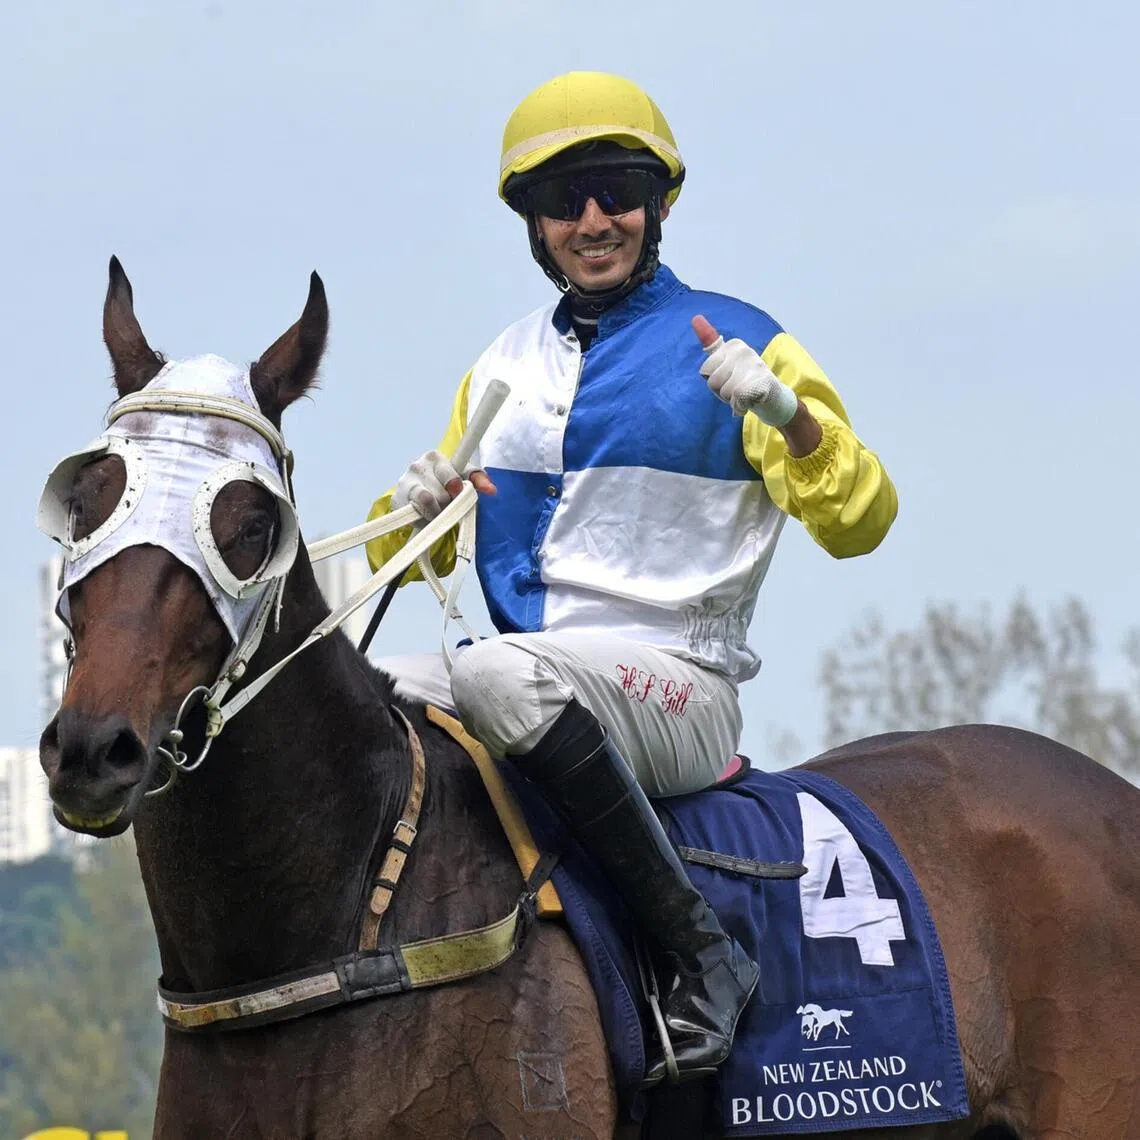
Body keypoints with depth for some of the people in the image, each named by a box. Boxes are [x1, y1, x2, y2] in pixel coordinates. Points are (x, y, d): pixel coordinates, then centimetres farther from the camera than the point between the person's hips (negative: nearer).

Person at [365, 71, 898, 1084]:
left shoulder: (735, 343, 3)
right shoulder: (503, 366, 19)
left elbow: (859, 523, -4)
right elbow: (416, 551, 24)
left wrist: (787, 413, -22)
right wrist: (413, 511, 0)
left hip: (676, 685, -6)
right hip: (537, 679, 6)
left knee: (500, 676, -38)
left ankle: (701, 951, -30)